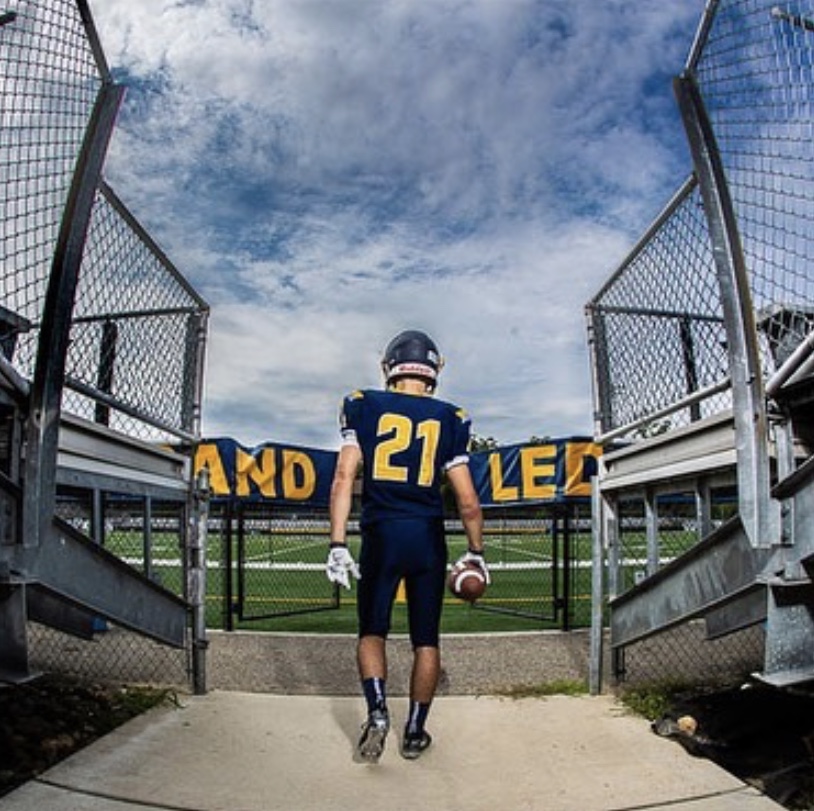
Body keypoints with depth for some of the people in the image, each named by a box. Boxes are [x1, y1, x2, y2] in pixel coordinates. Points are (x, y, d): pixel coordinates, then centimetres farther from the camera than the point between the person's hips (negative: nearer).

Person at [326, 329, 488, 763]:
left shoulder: (364, 407, 1)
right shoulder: (449, 419, 3)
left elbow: (344, 478, -8)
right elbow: (468, 500, 1)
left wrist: (337, 544, -7)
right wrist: (475, 552, 13)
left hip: (380, 534, -1)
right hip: (428, 536, 1)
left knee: (372, 631, 16)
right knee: (426, 640, 14)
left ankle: (377, 712, -2)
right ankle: (415, 732, 23)